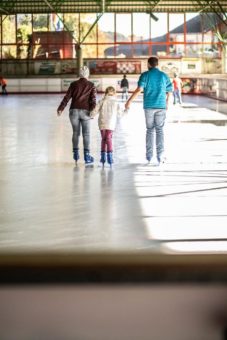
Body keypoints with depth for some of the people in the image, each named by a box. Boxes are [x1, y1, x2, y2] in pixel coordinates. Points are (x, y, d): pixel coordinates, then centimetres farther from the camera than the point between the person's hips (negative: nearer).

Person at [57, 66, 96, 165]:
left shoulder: (74, 84, 7)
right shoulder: (91, 85, 5)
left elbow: (67, 97, 3)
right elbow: (93, 99, -5)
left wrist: (60, 108, 4)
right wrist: (93, 110, -7)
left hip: (74, 110, 1)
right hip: (85, 111, -1)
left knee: (75, 132, 13)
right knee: (86, 133, 3)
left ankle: (75, 153, 14)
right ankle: (86, 155, -1)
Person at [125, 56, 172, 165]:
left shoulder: (145, 75, -2)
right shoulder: (164, 75, 5)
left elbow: (139, 89, -14)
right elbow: (169, 91, 7)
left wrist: (129, 101, -11)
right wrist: (167, 103, 23)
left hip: (149, 106, 0)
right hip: (161, 106, 0)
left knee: (149, 130, 12)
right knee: (159, 130, 4)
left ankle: (149, 155, 13)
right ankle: (160, 156, -5)